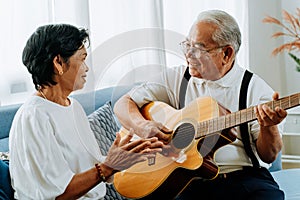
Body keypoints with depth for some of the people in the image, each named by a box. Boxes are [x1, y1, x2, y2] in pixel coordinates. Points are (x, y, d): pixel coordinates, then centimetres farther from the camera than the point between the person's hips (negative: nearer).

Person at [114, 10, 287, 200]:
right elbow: (124, 104, 11)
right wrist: (142, 126, -9)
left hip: (243, 176, 0)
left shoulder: (255, 88, 3)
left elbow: (269, 156, 0)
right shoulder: (174, 78, 11)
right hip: (187, 181, 1)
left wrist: (268, 127, -22)